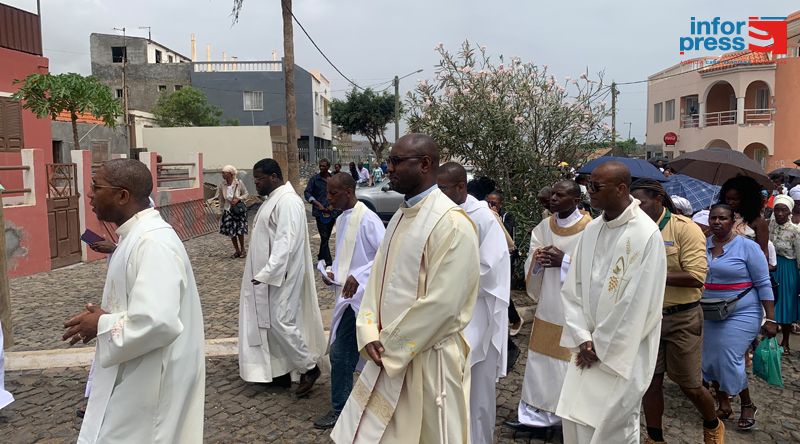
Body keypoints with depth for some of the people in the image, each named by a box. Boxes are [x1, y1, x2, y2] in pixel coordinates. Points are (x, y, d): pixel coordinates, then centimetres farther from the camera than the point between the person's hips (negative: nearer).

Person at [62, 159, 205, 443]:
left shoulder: (154, 242, -25)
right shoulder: (138, 236, 8)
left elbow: (157, 322, -34)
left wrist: (102, 324, -18)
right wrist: (104, 317, 4)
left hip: (151, 384, -10)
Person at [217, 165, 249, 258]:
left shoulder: (239, 183, -15)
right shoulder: (221, 185, -8)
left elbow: (246, 194, -4)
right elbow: (220, 199, 1)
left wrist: (238, 199, -20)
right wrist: (221, 210, 4)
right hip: (228, 210, 3)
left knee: (240, 231, -1)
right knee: (231, 232, 6)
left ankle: (242, 249, 20)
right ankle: (237, 250, 22)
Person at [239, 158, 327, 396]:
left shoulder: (288, 202, -19)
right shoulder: (273, 199, 13)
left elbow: (285, 243, -26)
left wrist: (266, 274, -29)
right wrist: (263, 273, 18)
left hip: (280, 276, -10)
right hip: (269, 274, 10)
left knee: (280, 322, -7)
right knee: (269, 321, 12)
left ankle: (309, 367, 8)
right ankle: (280, 370, 22)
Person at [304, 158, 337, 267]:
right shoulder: (314, 179, -2)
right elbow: (307, 193, -6)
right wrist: (318, 204, -18)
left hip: (332, 212, 4)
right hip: (320, 212, -4)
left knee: (327, 237, 14)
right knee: (324, 237, -8)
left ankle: (321, 257, 31)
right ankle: (328, 262, -7)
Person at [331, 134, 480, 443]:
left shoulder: (452, 222, -18)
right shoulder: (401, 216, 9)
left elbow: (442, 303, -22)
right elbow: (379, 277, 9)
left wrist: (389, 346, -13)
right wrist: (370, 334, -5)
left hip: (429, 359, -8)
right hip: (390, 355, 8)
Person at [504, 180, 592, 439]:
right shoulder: (543, 227, 7)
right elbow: (530, 265, 9)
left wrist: (564, 260, -22)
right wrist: (538, 258, -13)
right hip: (548, 307, 6)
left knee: (571, 366, 4)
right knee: (540, 363, 11)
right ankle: (537, 415, 24)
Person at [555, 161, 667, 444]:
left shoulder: (646, 234, -16)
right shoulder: (591, 230, 4)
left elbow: (639, 303, -17)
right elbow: (573, 288, 5)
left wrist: (601, 347, -12)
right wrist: (583, 339, -5)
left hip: (622, 352, -5)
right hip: (588, 347, 6)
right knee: (574, 419, 11)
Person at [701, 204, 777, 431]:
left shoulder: (747, 247, -9)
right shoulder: (703, 245, 3)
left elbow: (763, 284, -8)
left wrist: (770, 319, -10)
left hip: (741, 314, -5)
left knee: (729, 361, -8)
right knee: (711, 359, 7)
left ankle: (747, 406, 17)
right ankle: (723, 405, 26)